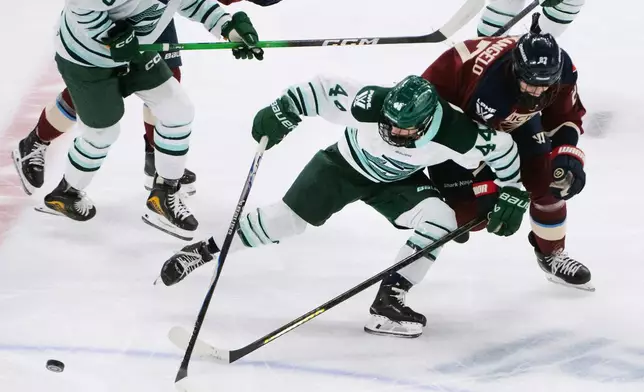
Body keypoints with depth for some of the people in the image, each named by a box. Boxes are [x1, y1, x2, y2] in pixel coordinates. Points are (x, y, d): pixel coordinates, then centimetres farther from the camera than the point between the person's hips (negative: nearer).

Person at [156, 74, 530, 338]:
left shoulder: (456, 134, -35)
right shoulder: (371, 103, -39)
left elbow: (502, 146, -19)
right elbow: (323, 89, -26)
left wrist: (512, 194, -14)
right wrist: (283, 110, -31)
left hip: (398, 180, 1)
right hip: (345, 165, -1)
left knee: (441, 218, -23)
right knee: (286, 218, -3)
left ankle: (388, 300, -16)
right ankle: (206, 249, 16)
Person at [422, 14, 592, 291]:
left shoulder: (561, 69, -26)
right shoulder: (490, 85, -44)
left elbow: (565, 117, -7)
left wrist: (568, 155, -22)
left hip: (511, 116, 6)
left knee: (547, 181, -2)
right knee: (472, 209, -14)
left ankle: (551, 253, 21)